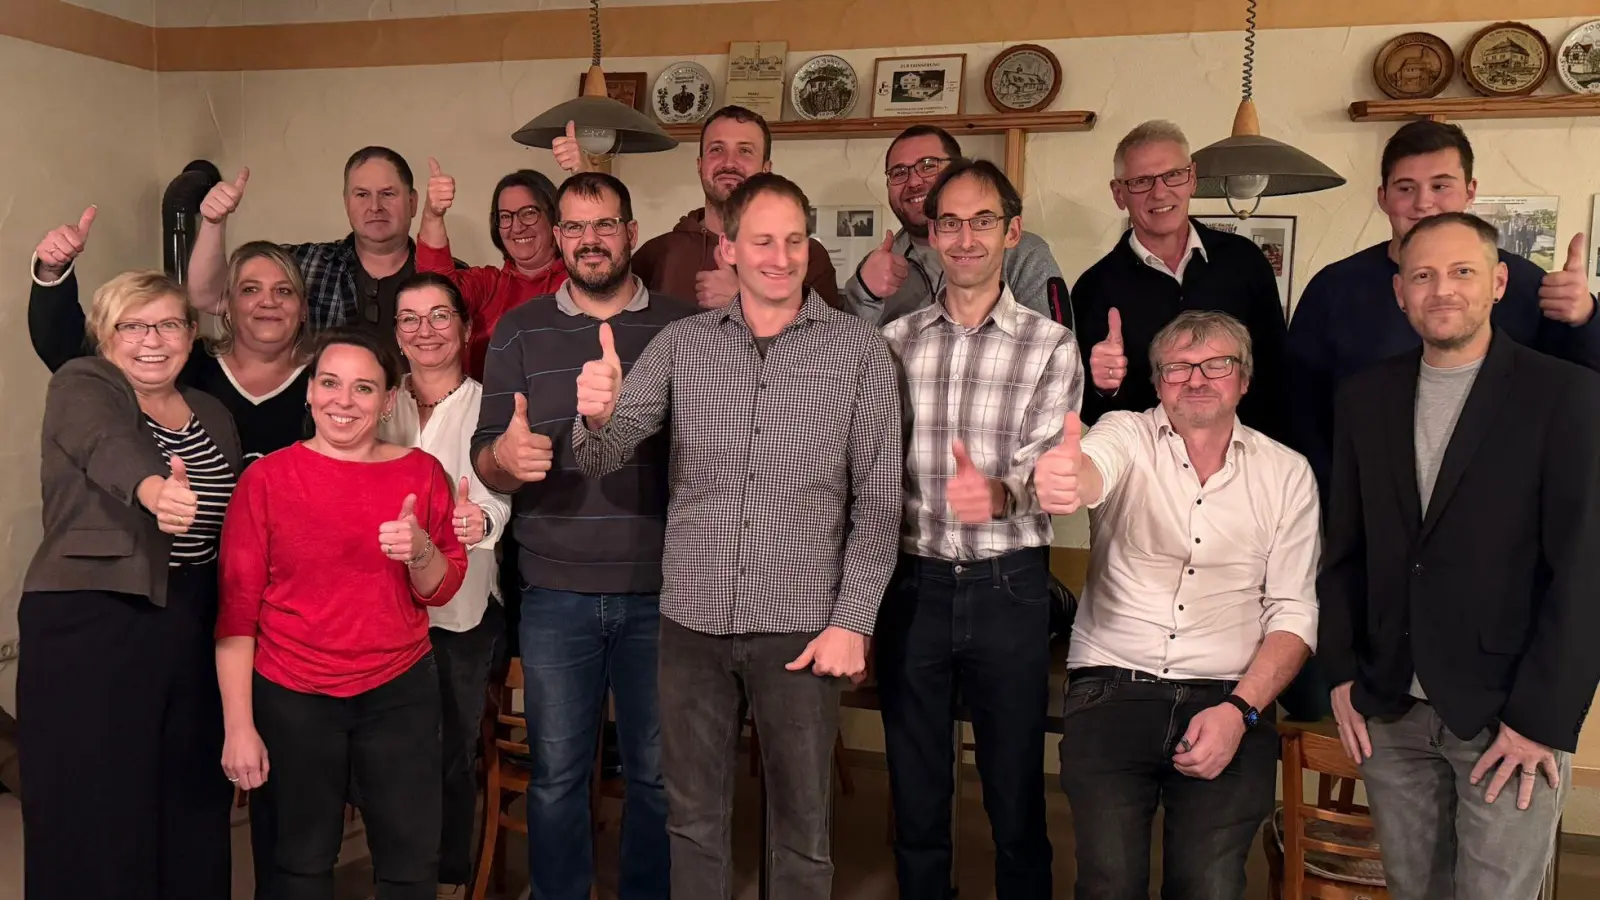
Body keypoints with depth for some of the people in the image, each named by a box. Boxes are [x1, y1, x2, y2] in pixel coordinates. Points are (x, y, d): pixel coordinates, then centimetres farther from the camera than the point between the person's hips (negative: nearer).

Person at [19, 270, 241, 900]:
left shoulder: (213, 416, 14)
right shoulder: (81, 385, -3)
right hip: (90, 622, -5)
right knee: (96, 806, 0)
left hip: (192, 628, 5)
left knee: (193, 796, 9)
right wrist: (153, 488, -48)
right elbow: (108, 446, -27)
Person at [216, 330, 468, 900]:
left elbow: (442, 591, 3)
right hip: (291, 697, -1)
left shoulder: (420, 472, -1)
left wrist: (420, 551, -19)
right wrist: (239, 726, -9)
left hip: (399, 691, 2)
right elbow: (236, 609, -7)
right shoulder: (266, 478, -8)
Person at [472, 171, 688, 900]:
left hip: (660, 591, 0)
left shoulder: (685, 328, 3)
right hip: (556, 594, 1)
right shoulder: (520, 332, 6)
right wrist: (504, 456, -21)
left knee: (658, 773, 10)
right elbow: (484, 461, 2)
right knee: (556, 772, 10)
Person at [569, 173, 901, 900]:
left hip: (800, 623, -2)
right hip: (692, 619, 2)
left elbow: (878, 500, -3)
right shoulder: (681, 343, 3)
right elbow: (599, 459, -4)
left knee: (803, 826, 12)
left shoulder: (859, 350, -2)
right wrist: (596, 413, -26)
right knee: (692, 816, 16)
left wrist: (853, 621, -9)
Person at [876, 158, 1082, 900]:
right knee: (915, 792, 14)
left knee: (1016, 793, 10)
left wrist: (996, 491, -38)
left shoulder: (1050, 346, -2)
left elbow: (1048, 463, -15)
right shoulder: (894, 341, 5)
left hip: (1008, 587, -2)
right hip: (913, 584, 2)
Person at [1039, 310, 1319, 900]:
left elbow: (1293, 613, 5)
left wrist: (1240, 709, -10)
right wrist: (1063, 479, -47)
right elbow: (1091, 467, -22)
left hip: (1228, 699, 1)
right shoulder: (1127, 436, 3)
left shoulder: (1286, 473, 8)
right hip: (1111, 688, -1)